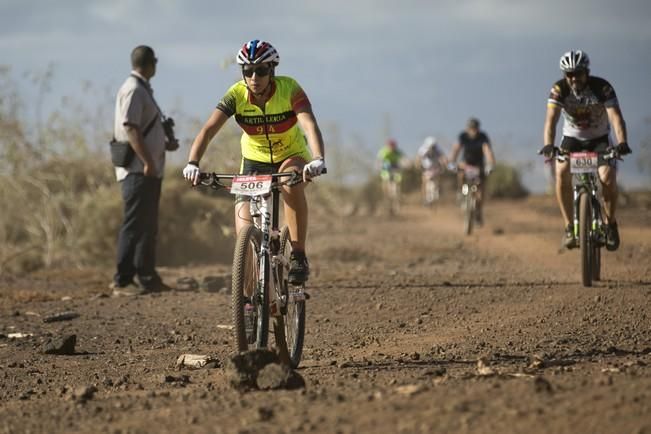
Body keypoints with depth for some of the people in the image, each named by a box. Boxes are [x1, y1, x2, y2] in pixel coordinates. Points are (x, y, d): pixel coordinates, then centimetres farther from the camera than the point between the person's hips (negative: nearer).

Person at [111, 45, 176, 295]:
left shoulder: (142, 89, 19)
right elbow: (130, 128, -21)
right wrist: (147, 162, -24)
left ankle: (148, 278, 19)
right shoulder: (134, 90, -13)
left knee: (148, 226, 13)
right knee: (135, 225, -10)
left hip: (149, 170, 10)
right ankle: (122, 281, -9)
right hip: (138, 171, -10)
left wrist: (165, 144, 17)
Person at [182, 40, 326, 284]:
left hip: (291, 156, -2)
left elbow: (310, 125, -38)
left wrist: (318, 159, -57)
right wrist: (192, 163, -45)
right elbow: (208, 129, -28)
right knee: (245, 235, -12)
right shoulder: (237, 95, -19)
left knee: (292, 183, -38)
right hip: (254, 161, 2)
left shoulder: (289, 89, -24)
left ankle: (298, 257, -28)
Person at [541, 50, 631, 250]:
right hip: (572, 138, 1)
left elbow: (615, 116, -33)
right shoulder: (559, 89, -20)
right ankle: (569, 227, -16)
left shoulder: (602, 87, -24)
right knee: (562, 174, -26)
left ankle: (611, 224, 0)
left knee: (608, 178, -24)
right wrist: (548, 145, -49)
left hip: (599, 139, -1)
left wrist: (622, 143, -51)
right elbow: (551, 118, -31)